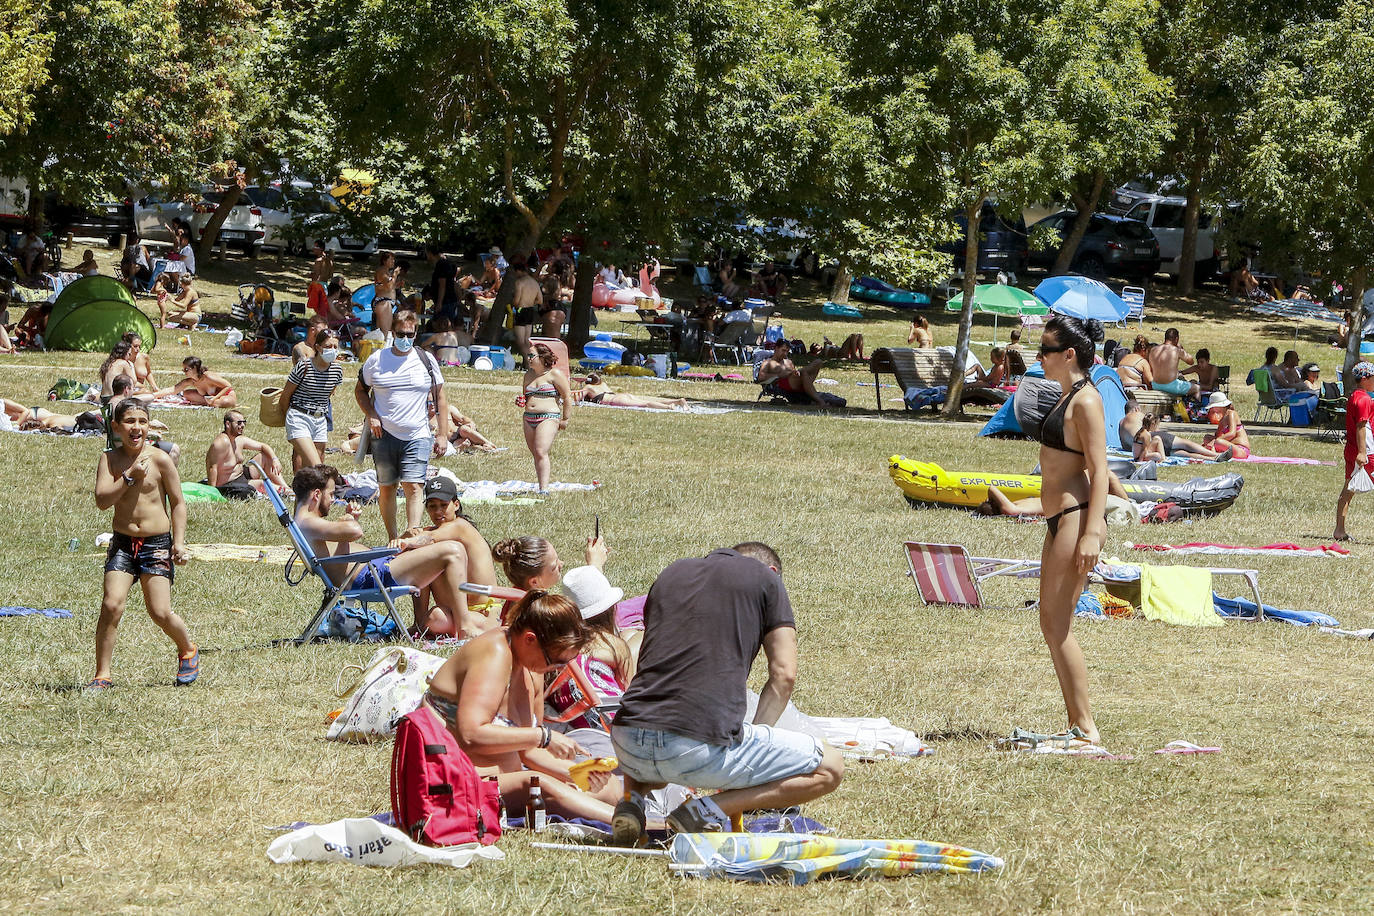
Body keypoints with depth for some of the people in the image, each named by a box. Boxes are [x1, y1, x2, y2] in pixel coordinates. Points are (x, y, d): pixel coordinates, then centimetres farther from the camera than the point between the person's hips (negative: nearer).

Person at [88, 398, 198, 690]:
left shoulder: (160, 460, -4)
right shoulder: (110, 459, 1)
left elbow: (178, 503, 3)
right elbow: (102, 500, -10)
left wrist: (179, 541, -4)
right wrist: (130, 477, -18)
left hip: (157, 544, -1)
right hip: (122, 544, 1)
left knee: (160, 612, -6)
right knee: (111, 604, -15)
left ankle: (188, 649, 25)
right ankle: (102, 675, -6)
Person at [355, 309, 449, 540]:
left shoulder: (426, 361, 4)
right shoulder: (376, 360, 4)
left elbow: (440, 398, 8)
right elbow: (360, 390, 16)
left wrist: (442, 435, 3)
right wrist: (371, 416, -1)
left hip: (417, 436, -2)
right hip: (384, 435, 2)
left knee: (414, 487, -14)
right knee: (386, 488, 7)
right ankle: (392, 540, 18)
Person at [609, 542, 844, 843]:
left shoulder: (671, 573, 25)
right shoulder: (764, 577, 10)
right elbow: (783, 675, 4)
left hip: (629, 746, 6)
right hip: (703, 747, -6)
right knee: (829, 769, 8)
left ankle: (633, 796, 8)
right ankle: (710, 811, -7)